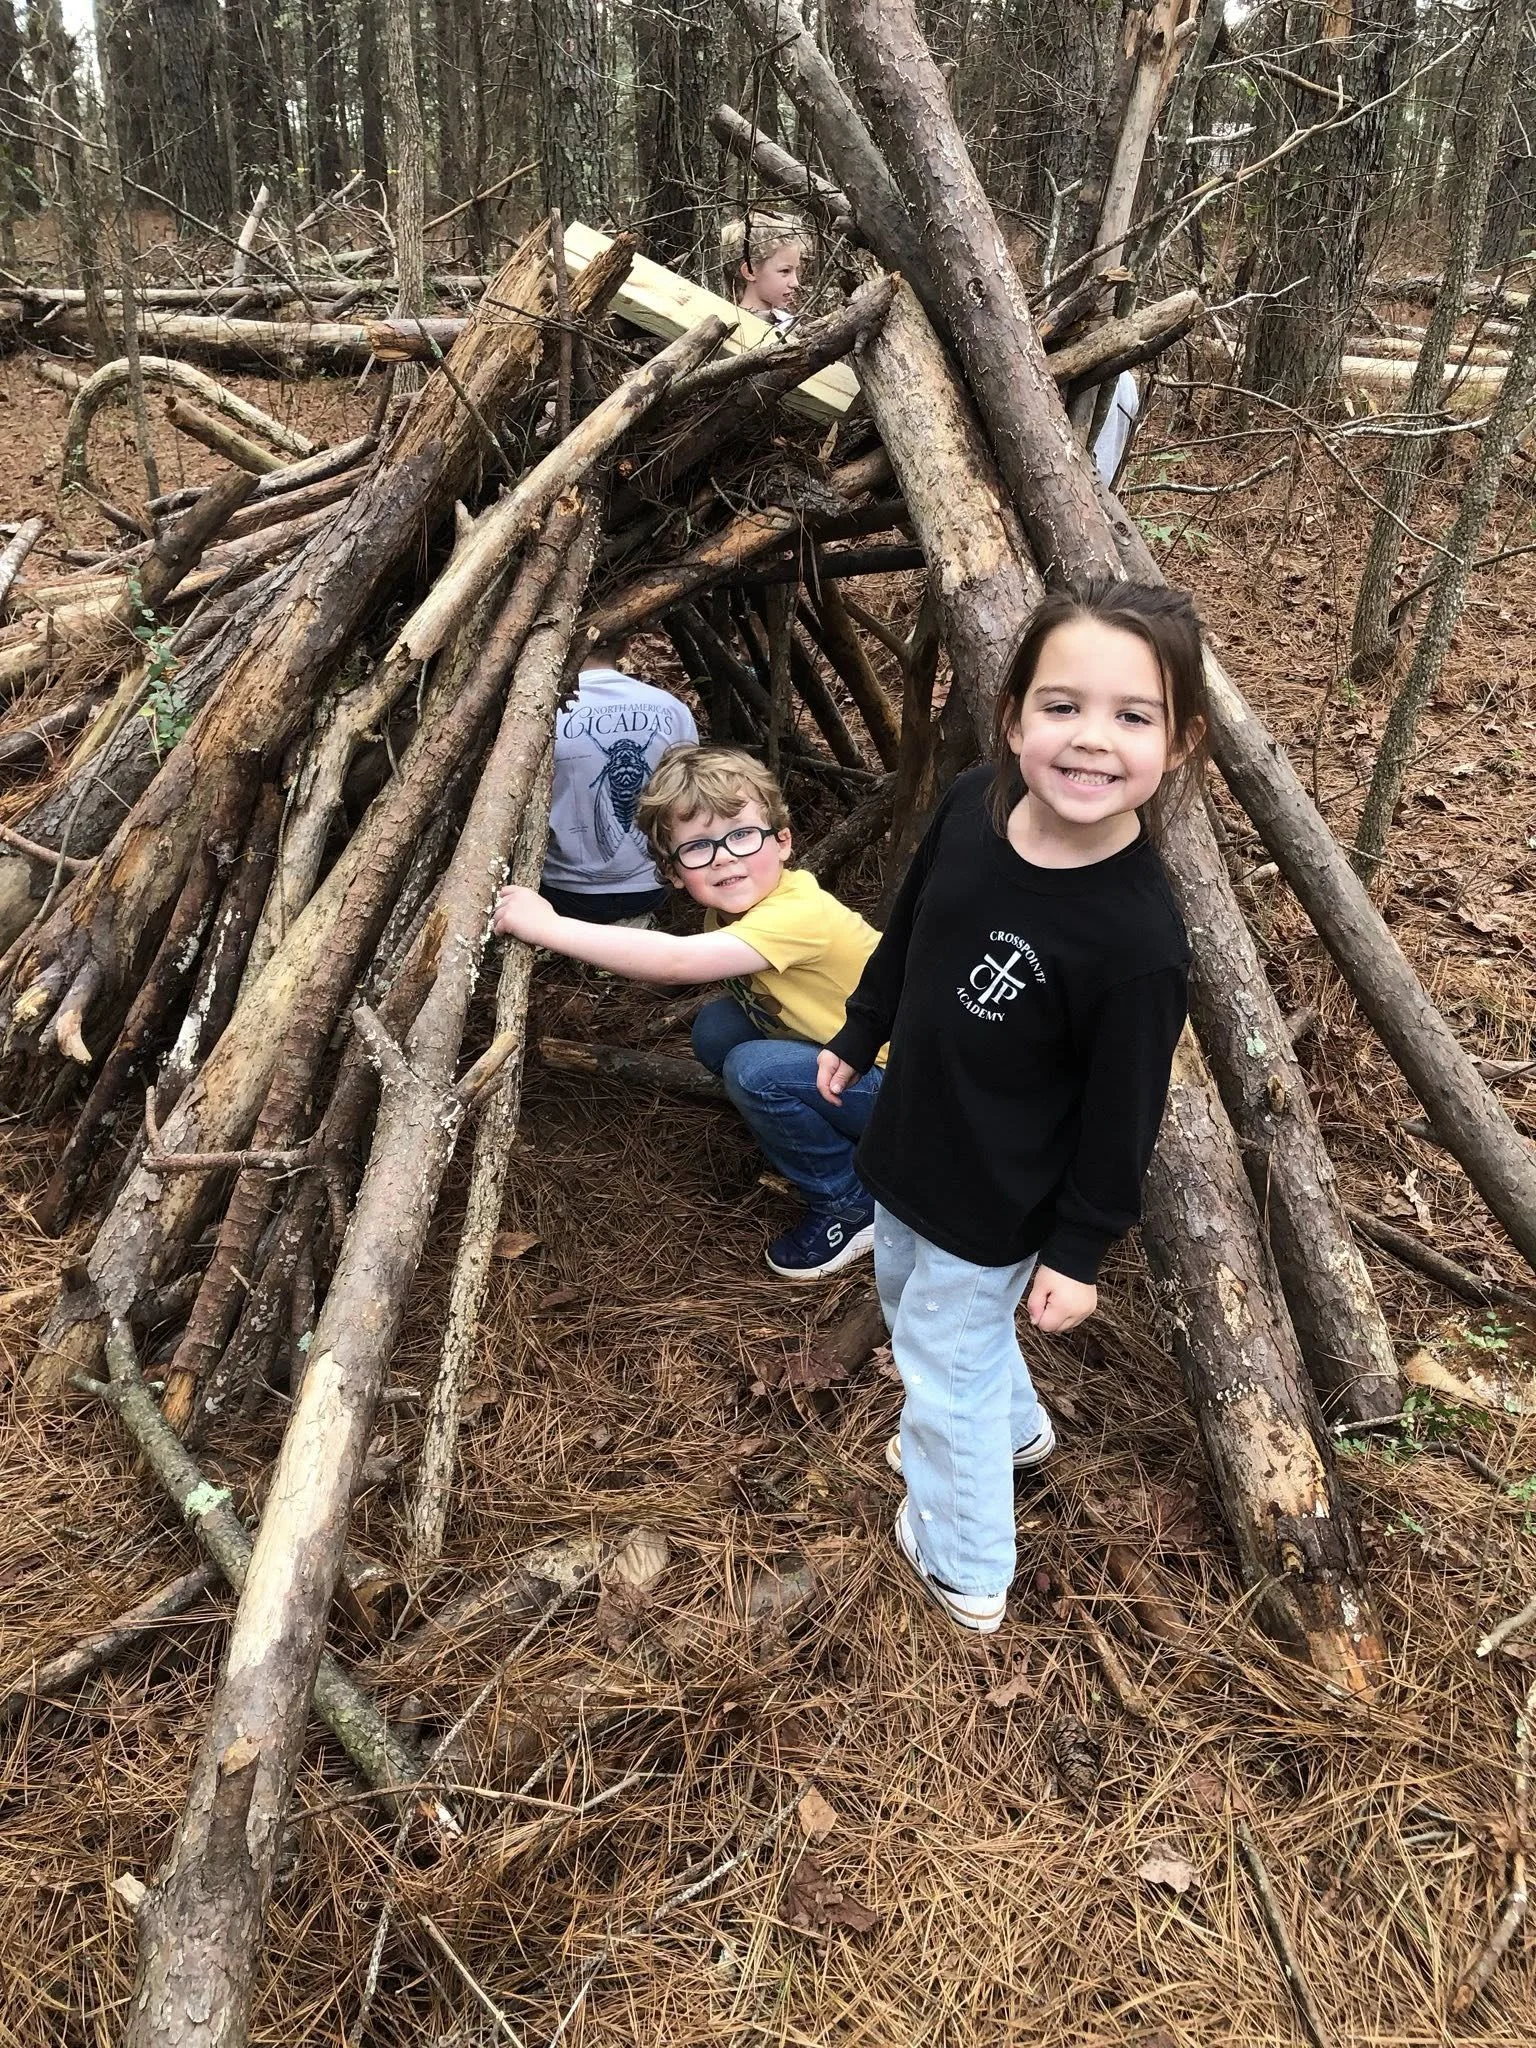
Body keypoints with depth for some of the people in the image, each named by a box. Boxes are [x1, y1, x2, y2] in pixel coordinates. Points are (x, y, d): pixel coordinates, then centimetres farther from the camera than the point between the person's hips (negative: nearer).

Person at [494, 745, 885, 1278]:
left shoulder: (799, 915, -31)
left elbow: (671, 961, -40)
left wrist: (547, 926, -37)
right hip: (842, 1055, 9)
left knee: (756, 1071, -27)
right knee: (716, 1028, -4)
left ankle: (849, 1204, -5)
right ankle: (809, 1149, 11)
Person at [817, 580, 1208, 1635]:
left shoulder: (1138, 935, -32)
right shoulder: (972, 804, -15)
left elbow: (1121, 1111, -20)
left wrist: (1079, 1250, -11)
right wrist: (858, 1034, 17)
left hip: (992, 1201, -7)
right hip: (910, 1148, 7)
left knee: (945, 1360, 13)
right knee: (910, 1299, 30)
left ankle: (964, 1566, 41)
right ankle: (1011, 1426, 60)